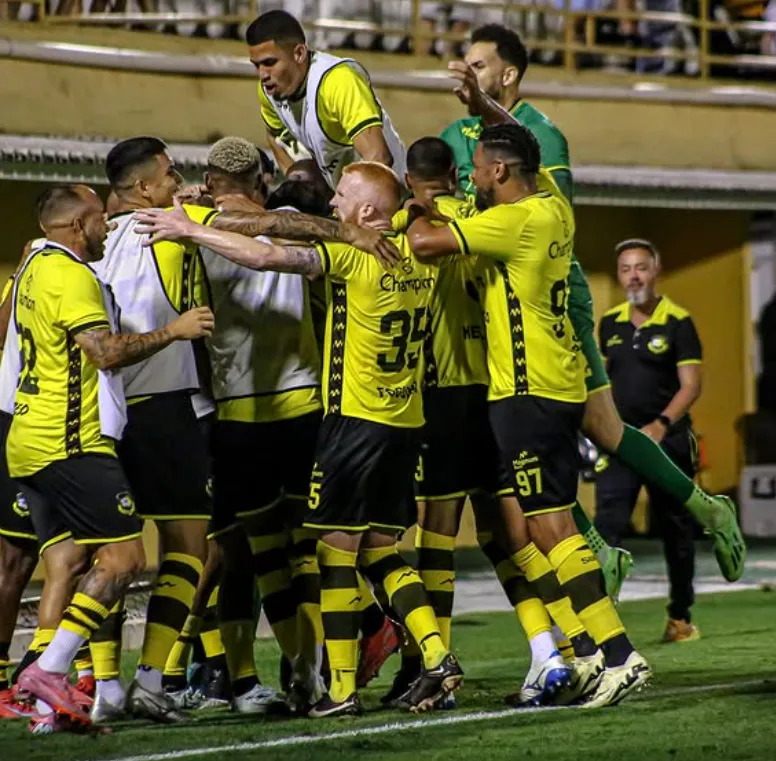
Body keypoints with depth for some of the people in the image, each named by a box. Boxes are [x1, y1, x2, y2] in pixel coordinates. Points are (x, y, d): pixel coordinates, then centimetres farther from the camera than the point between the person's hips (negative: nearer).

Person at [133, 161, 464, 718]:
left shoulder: (353, 255, -13)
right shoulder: (417, 255, 8)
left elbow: (268, 257, -23)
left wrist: (191, 230, -15)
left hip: (357, 418, -7)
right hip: (406, 422, 7)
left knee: (337, 550, -1)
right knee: (381, 551, 15)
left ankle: (342, 689, -1)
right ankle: (437, 655, 2)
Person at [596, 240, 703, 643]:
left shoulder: (677, 322, -5)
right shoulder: (609, 323, 8)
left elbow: (690, 385, -11)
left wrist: (662, 424, -24)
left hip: (668, 440, -3)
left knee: (676, 530, 8)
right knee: (606, 527, -12)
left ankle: (680, 617, 22)